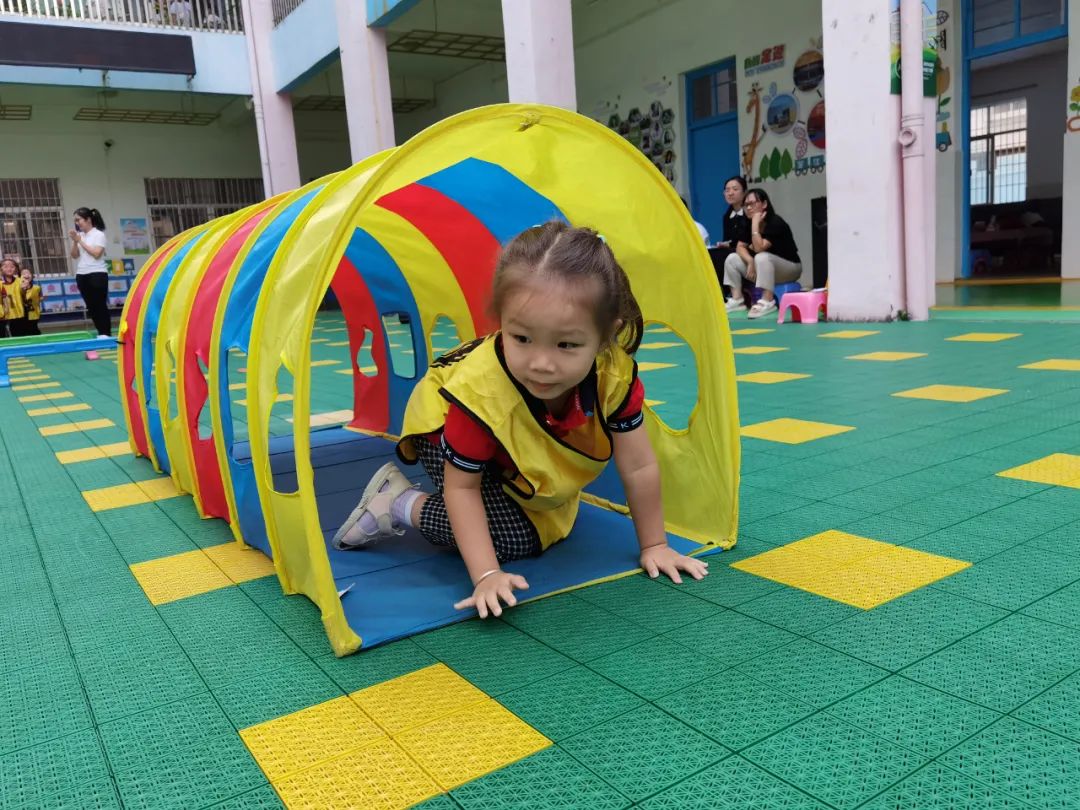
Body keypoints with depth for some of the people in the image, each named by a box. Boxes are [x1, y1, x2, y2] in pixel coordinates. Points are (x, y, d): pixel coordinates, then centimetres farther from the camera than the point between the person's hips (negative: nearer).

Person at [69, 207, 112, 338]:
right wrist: (75, 242, -2)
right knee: (91, 306, 6)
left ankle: (106, 333, -3)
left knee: (100, 305, -6)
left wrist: (80, 241, -9)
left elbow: (96, 253, -14)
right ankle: (100, 333, 11)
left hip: (97, 274, -6)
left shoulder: (99, 234, -4)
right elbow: (74, 255, 12)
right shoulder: (80, 235, 12)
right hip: (81, 275, 6)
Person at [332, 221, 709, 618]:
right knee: (515, 538, -19)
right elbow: (462, 486, -29)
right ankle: (401, 504, -3)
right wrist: (487, 575, -34)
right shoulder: (478, 391, -44)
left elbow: (638, 467, -21)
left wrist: (654, 546, -13)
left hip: (531, 449, 5)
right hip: (445, 428, -5)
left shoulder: (615, 374, -35)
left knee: (553, 522, 12)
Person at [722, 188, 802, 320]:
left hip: (790, 267, -8)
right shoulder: (748, 224, 1)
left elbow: (759, 248, -32)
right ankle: (737, 299, -9)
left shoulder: (775, 223, -22)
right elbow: (740, 247, -5)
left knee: (762, 257, -37)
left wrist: (755, 223, -30)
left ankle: (768, 301, -37)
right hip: (766, 270, 8)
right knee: (732, 259, -4)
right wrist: (750, 261, -23)